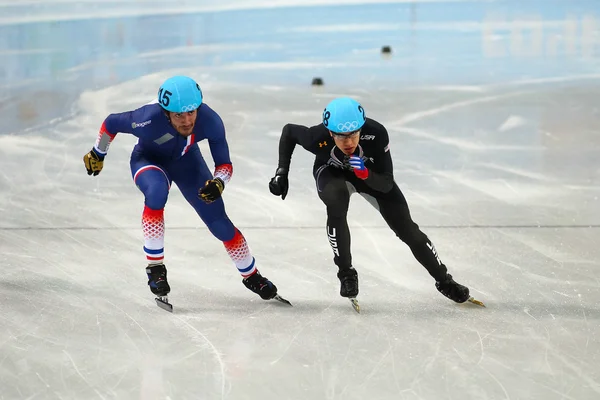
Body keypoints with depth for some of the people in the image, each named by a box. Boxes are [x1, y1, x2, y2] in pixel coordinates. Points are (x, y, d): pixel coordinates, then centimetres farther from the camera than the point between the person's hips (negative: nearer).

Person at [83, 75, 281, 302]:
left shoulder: (210, 121, -33)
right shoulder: (149, 119, -40)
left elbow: (225, 165, -20)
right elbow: (111, 123, -20)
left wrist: (218, 183, -42)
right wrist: (97, 154, -3)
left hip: (186, 160, 3)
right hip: (149, 160, -2)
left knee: (220, 224, 0)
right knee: (157, 191, -37)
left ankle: (251, 276, 26)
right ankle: (155, 266, -21)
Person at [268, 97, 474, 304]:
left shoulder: (376, 133, -38)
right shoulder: (318, 138, -37)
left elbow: (387, 184, -31)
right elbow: (289, 131, -14)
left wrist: (365, 174, -50)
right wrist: (282, 172, -18)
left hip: (371, 173, 1)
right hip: (331, 173, -1)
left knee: (407, 229, 0)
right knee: (336, 202, -35)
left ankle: (444, 281, 22)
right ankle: (346, 273, -17)